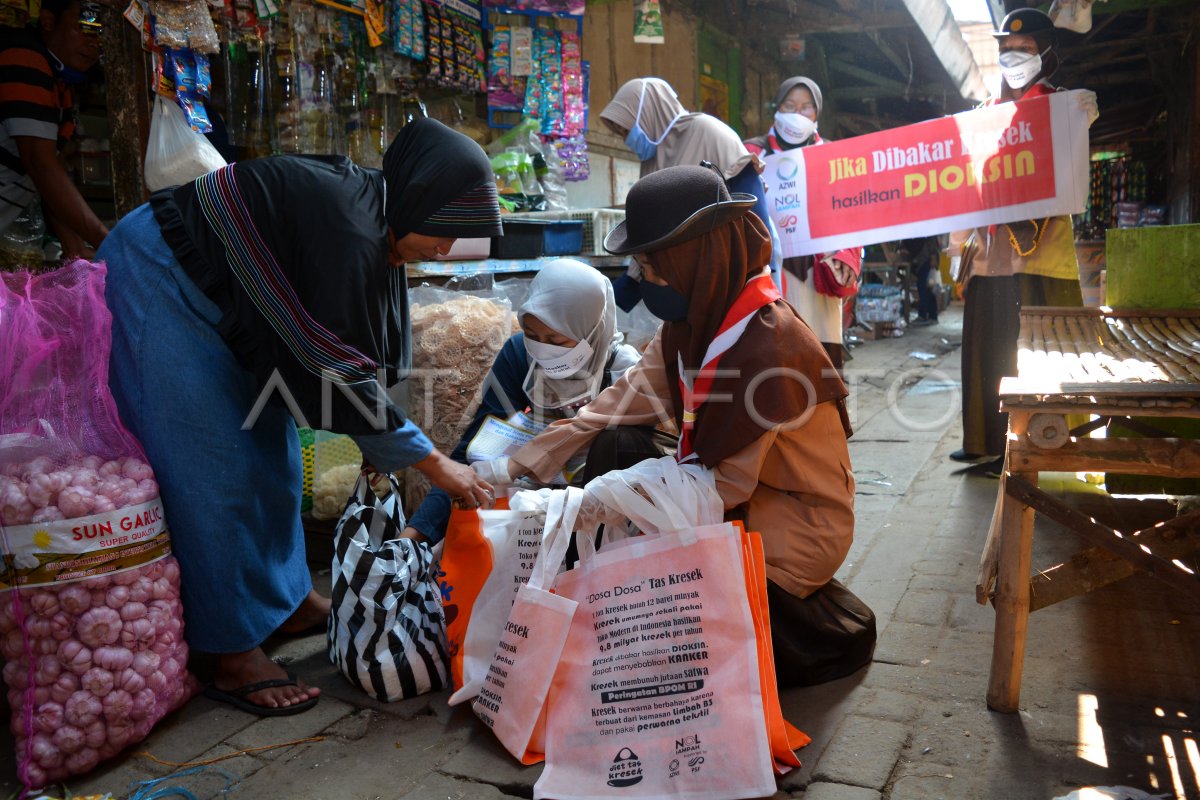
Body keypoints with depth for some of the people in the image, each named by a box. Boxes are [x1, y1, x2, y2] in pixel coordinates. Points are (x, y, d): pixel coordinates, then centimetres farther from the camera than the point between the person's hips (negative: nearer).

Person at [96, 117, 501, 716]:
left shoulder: (375, 219, -1)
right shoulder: (348, 229, -31)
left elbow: (352, 354, 4)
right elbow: (341, 374, -29)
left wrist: (382, 447, 2)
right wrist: (436, 465, -22)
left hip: (214, 302, 10)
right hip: (157, 287, -10)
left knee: (271, 455, 13)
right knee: (216, 472, -9)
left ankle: (288, 600, 27)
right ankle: (236, 656, 1)